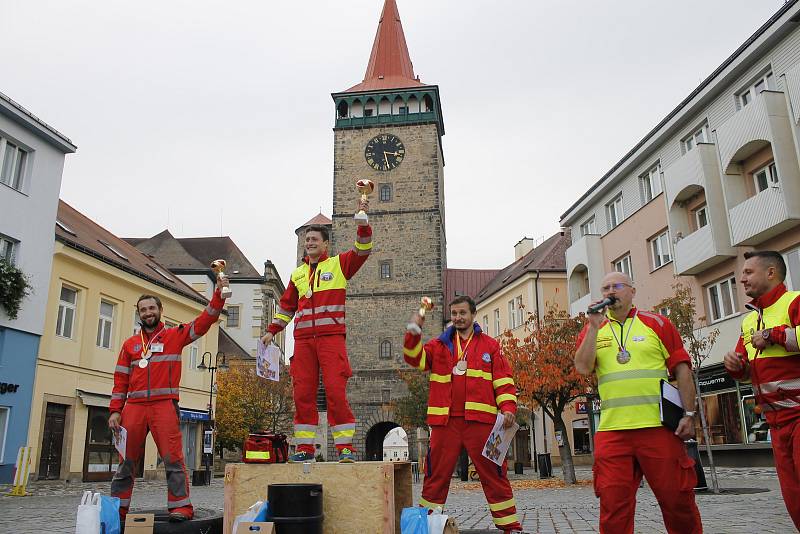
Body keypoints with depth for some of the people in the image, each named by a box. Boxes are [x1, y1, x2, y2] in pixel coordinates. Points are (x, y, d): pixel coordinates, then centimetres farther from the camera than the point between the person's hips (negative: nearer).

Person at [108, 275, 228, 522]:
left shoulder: (175, 335, 9)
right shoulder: (130, 344, 17)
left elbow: (204, 321, -2)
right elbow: (120, 380, 15)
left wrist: (218, 293, -13)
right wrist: (115, 411, 6)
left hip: (165, 405, -3)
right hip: (134, 407, 3)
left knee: (173, 457, -9)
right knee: (126, 461, 8)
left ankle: (180, 506, -7)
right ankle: (118, 508, 18)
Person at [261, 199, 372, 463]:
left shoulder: (338, 264, 9)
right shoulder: (298, 273, 22)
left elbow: (362, 249, -4)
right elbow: (286, 305, 28)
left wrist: (363, 219, -16)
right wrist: (272, 330, 21)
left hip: (331, 336, -4)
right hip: (303, 339, 5)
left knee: (336, 390, -9)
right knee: (303, 392, 2)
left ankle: (345, 446, -3)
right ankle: (305, 447, 9)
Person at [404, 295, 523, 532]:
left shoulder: (489, 345, 10)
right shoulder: (439, 345, 14)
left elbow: (504, 380, 7)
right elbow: (415, 358, 0)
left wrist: (508, 407, -6)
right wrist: (414, 330, -13)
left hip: (481, 420, -1)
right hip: (445, 421, 1)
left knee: (493, 473, 3)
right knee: (436, 474, 7)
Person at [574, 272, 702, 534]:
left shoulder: (657, 323, 8)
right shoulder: (592, 330, 12)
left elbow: (682, 370, 5)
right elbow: (582, 368, -3)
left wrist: (689, 414, -2)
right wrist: (594, 327, -7)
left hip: (658, 426, -1)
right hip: (611, 430, 1)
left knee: (676, 497, 5)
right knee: (613, 504, 2)